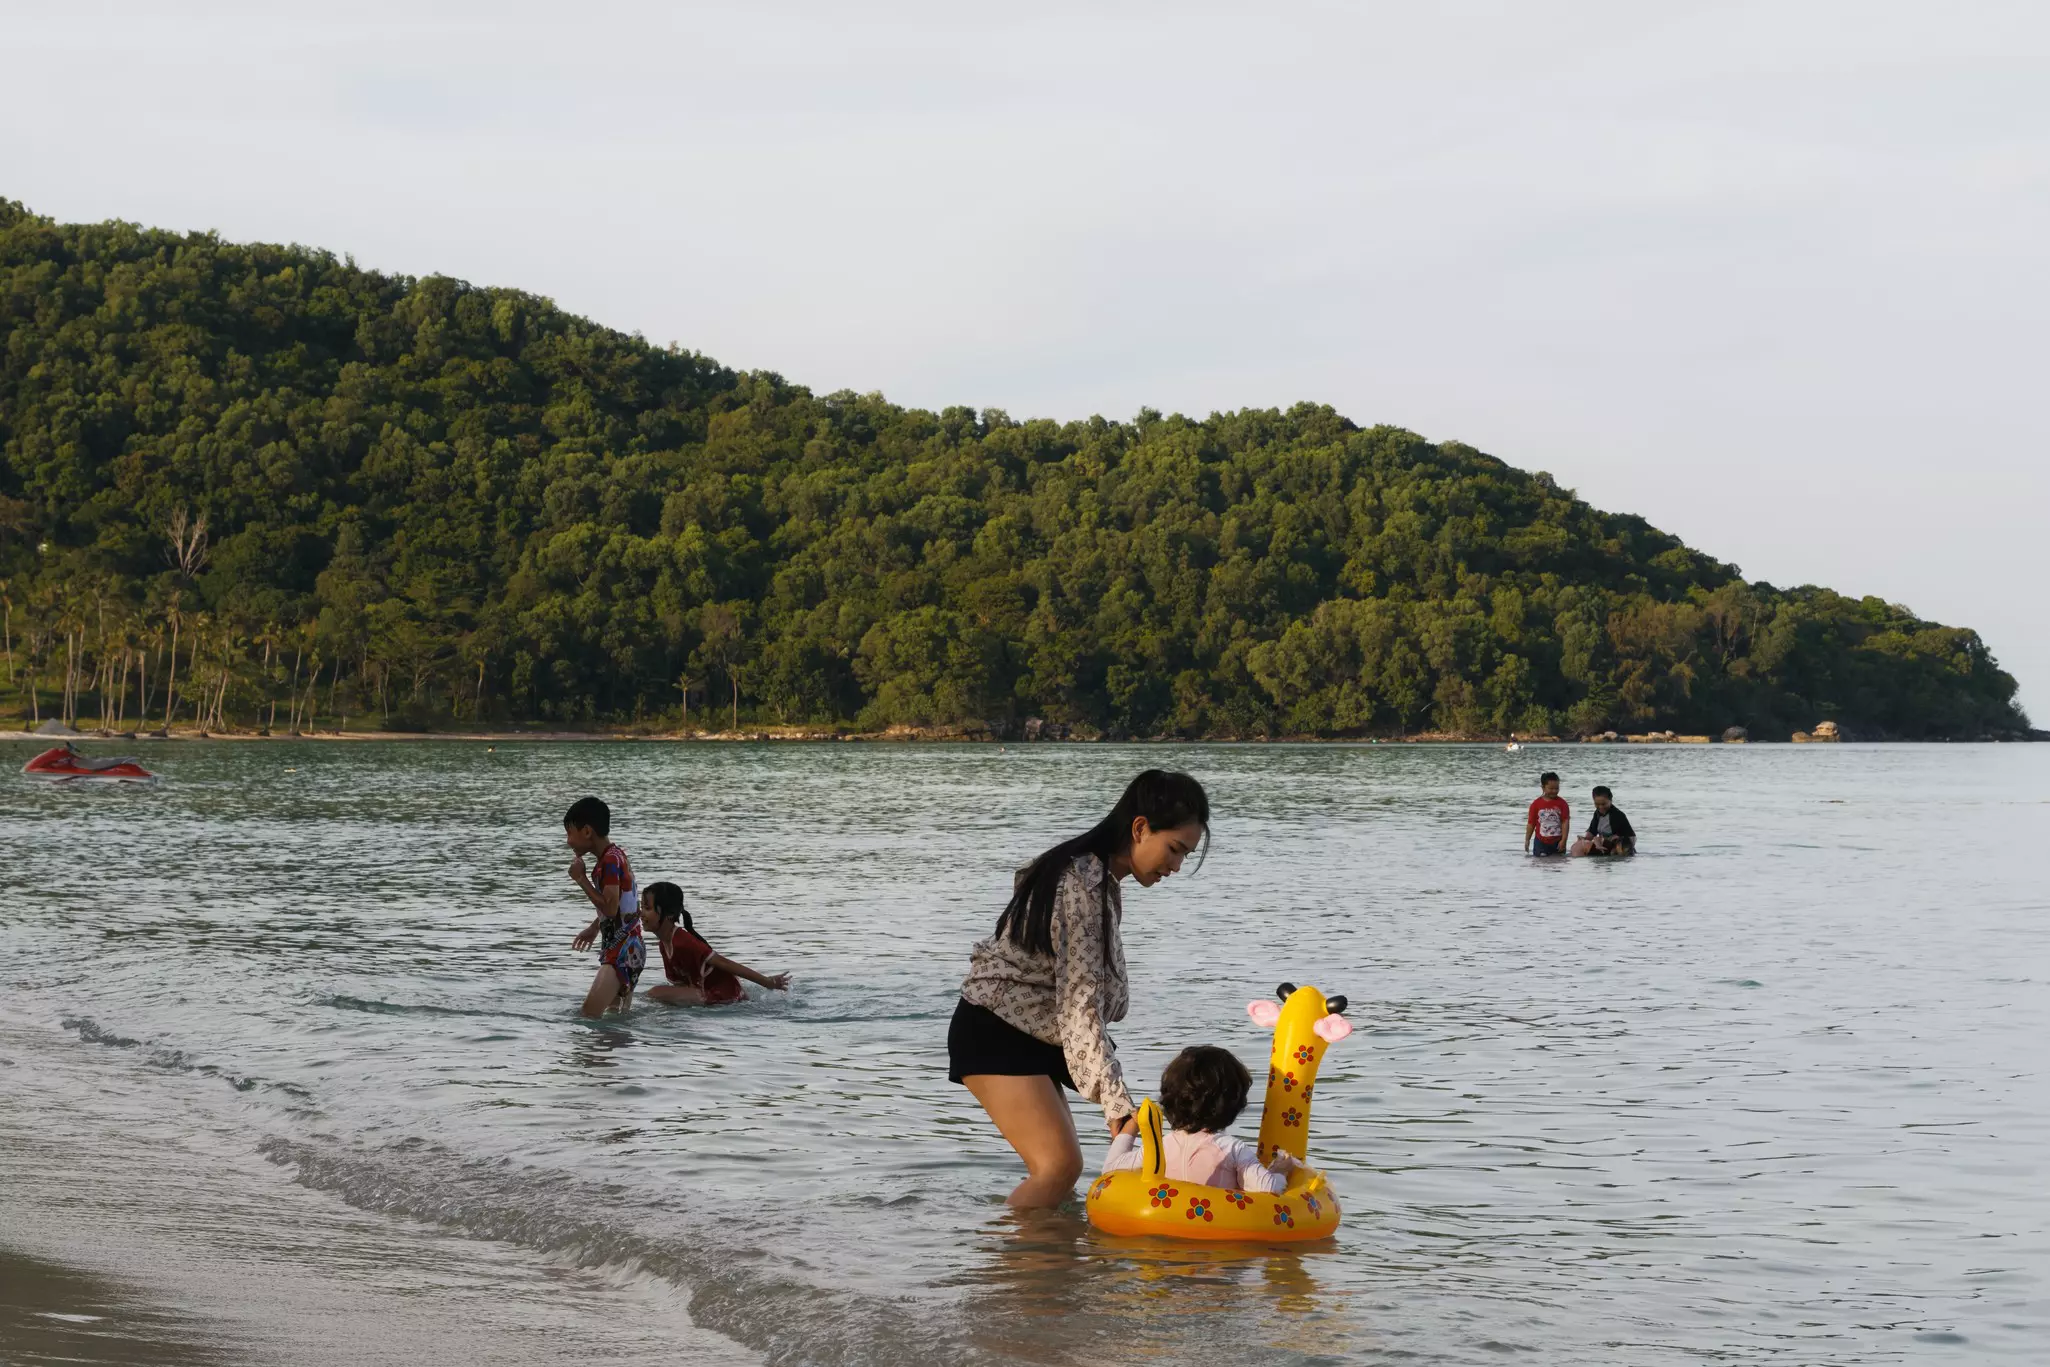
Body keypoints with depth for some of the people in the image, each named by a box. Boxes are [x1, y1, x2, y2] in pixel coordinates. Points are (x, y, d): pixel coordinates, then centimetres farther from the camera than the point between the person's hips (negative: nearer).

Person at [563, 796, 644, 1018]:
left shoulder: (610, 860, -17)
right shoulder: (616, 856, 14)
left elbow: (610, 908, -26)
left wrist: (582, 879, -17)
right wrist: (594, 927, 37)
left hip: (622, 951, -11)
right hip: (629, 949, 11)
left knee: (590, 1011, -23)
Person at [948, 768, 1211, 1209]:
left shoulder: (1099, 877, 7)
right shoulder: (1081, 887, -24)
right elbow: (1080, 1003, -28)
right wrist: (1117, 1102, -32)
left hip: (1031, 1038, 10)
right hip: (995, 1035, -10)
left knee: (1053, 1165, 8)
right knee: (1060, 1165, -19)